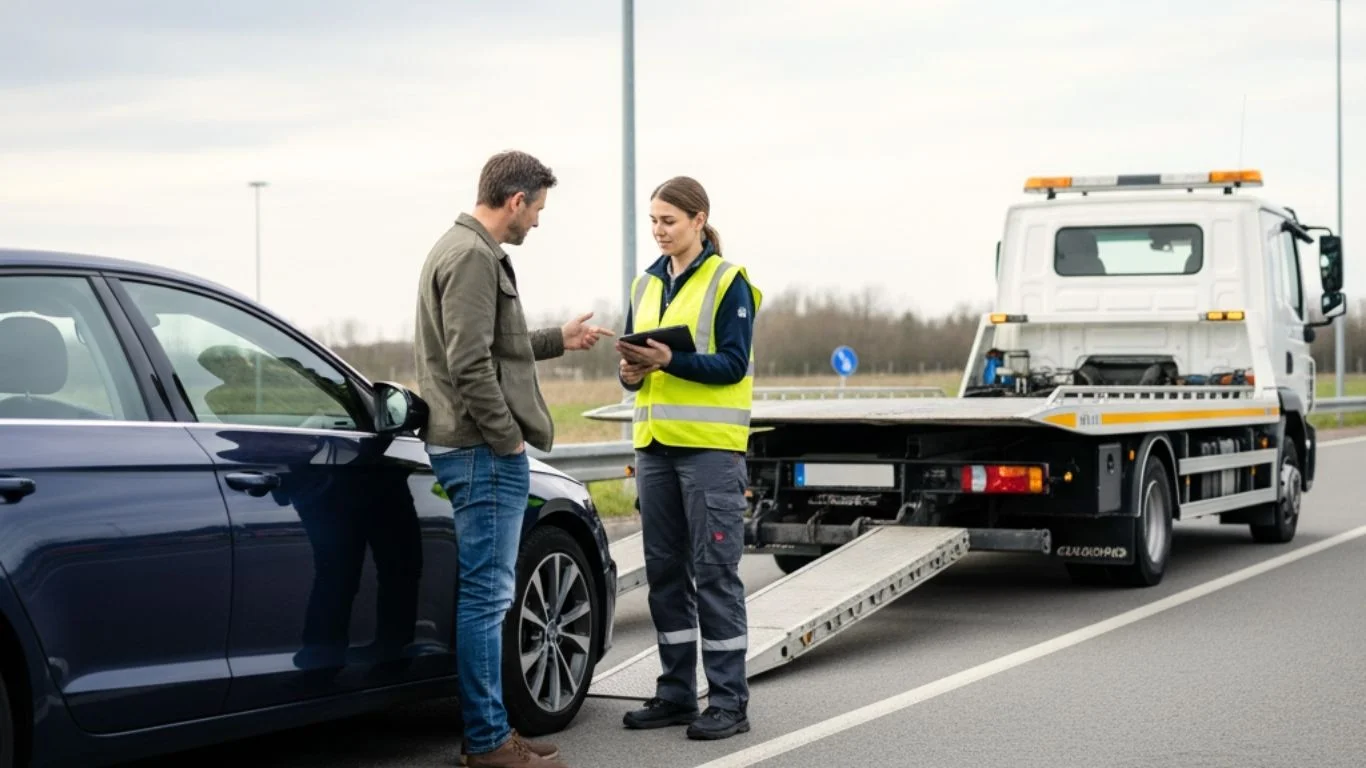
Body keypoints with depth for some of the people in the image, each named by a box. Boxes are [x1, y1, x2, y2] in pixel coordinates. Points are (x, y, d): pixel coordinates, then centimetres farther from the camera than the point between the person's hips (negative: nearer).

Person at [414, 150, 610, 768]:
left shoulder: (465, 250, 19)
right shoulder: (473, 257, -15)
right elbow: (469, 364, -21)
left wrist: (558, 340, 26)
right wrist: (508, 439, -15)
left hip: (478, 450, 11)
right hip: (485, 451, -11)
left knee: (484, 593, 14)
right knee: (486, 593, -6)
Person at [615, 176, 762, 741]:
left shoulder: (728, 282, -4)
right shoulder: (645, 285, 15)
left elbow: (733, 364, -11)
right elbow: (635, 366, 16)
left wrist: (670, 360, -23)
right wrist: (632, 372, -7)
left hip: (710, 445, -6)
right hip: (655, 444, 7)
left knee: (715, 571, -6)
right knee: (664, 571, 9)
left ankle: (729, 701, -1)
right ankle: (676, 693, 17)